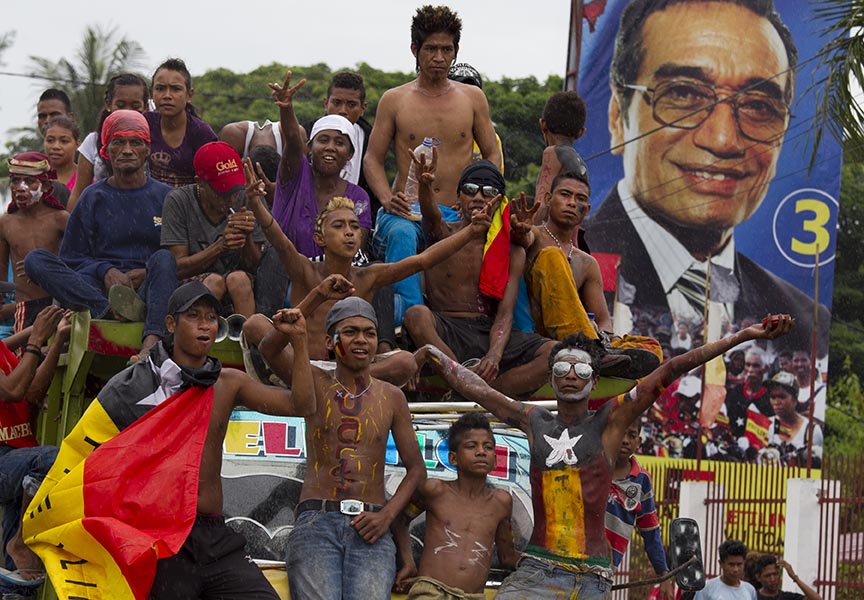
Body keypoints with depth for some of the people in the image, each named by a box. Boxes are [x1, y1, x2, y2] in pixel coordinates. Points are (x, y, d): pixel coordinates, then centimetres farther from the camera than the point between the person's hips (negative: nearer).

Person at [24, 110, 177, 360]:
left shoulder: (165, 197, 15)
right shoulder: (93, 198, 16)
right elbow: (72, 259, 12)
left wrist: (148, 273, -9)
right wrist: (105, 272, -8)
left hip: (148, 289, -1)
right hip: (99, 289, 1)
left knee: (163, 258, -32)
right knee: (35, 260, -21)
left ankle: (152, 342, -55)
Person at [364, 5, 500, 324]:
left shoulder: (472, 98, 13)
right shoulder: (394, 100, 9)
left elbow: (492, 155, 15)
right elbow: (373, 158, 9)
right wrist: (387, 198, -11)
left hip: (457, 215, 1)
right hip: (408, 211, -1)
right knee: (402, 235, -37)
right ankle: (410, 312, -44)